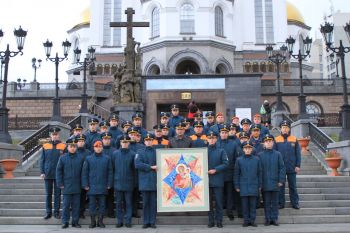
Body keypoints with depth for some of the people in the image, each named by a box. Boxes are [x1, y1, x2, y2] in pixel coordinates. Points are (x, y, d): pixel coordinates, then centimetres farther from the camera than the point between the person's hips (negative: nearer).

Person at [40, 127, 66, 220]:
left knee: (57, 194, 6)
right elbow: (42, 160, 6)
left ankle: (56, 212, 14)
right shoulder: (45, 146, 4)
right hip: (48, 174, 1)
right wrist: (42, 172, -2)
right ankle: (48, 212, 16)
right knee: (48, 194, 8)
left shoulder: (63, 146, -1)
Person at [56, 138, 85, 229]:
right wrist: (60, 184, -3)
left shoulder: (81, 158, 1)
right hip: (66, 186, -1)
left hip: (77, 186, 1)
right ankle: (65, 222, 14)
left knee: (76, 205, 8)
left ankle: (75, 222, 17)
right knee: (66, 205, 4)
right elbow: (58, 171, 2)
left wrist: (83, 183, 1)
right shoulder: (63, 158, -1)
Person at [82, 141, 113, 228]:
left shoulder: (107, 158, 4)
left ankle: (100, 221, 15)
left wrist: (109, 184, -2)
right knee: (92, 204, 5)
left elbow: (110, 172, 4)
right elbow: (84, 172, 3)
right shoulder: (89, 159, 3)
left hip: (103, 186, 0)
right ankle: (93, 221, 14)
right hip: (92, 186, 0)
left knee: (102, 204, 5)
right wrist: (85, 185, -4)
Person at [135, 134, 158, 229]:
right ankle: (146, 222, 11)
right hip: (144, 181, 0)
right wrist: (150, 167, -12)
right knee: (145, 202, 4)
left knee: (154, 202, 3)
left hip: (154, 181, 1)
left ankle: (152, 222, 10)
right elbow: (137, 164, -8)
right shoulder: (140, 152, 6)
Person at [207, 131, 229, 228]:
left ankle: (219, 221, 10)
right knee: (209, 201, 5)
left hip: (218, 180, -1)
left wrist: (215, 170, -13)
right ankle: (211, 221, 14)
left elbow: (225, 163, -3)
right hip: (207, 179, 1)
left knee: (218, 201, 2)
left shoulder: (221, 151, 4)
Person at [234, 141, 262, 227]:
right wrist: (237, 186, 2)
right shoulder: (239, 160, 2)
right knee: (245, 204, 3)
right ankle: (246, 220, 13)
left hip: (254, 186, 0)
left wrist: (259, 185, 6)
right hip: (243, 186, 0)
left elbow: (259, 173, 8)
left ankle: (252, 220, 12)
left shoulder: (256, 159, 4)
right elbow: (236, 174, 5)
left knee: (253, 204, 4)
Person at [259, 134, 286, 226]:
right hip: (265, 183, 0)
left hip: (275, 183, 1)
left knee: (275, 202, 7)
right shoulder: (260, 155, 2)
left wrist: (281, 181, -4)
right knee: (266, 202, 5)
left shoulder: (278, 154, 3)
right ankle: (268, 219, 13)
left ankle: (274, 218, 15)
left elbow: (282, 168, 3)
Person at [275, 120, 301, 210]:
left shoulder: (294, 139, 2)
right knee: (280, 186, 8)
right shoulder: (276, 140, -1)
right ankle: (281, 203, 17)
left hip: (292, 168, 0)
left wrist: (298, 165, -3)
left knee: (293, 186, 9)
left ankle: (295, 203, 17)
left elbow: (298, 154, 3)